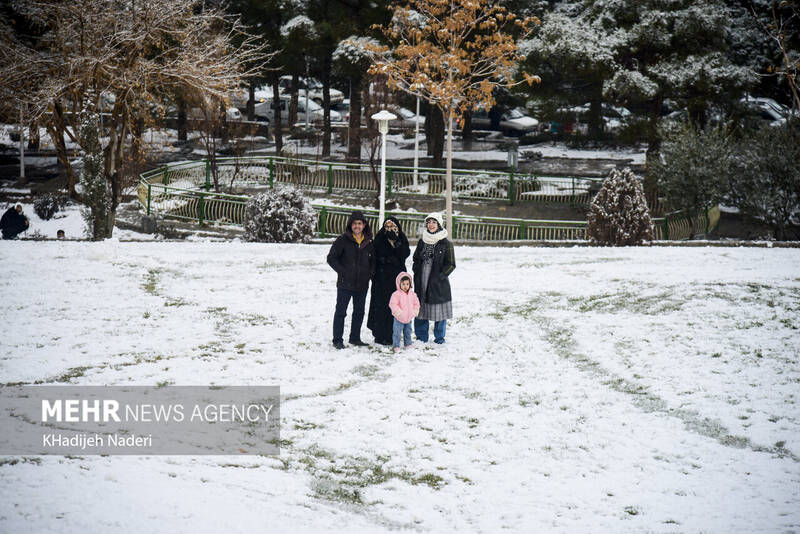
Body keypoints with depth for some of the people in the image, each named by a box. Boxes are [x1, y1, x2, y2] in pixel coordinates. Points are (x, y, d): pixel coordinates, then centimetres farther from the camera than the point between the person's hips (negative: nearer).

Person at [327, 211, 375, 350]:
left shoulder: (369, 243, 8)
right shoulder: (343, 240, -5)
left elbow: (373, 261, 21)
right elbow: (331, 258, -5)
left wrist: (370, 273, 5)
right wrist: (342, 271, -12)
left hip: (362, 285, 5)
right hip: (345, 284, -5)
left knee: (359, 312, 13)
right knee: (340, 312, -2)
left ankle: (355, 338, 24)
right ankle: (337, 340, 4)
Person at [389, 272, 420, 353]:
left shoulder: (412, 294, 3)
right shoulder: (396, 294, -15)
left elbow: (416, 303, 14)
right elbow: (392, 304, -19)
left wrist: (415, 310, -1)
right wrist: (398, 311, -30)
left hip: (408, 318, 5)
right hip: (399, 319, -5)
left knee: (408, 332, 18)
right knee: (397, 333, -4)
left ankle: (408, 344, 32)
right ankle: (396, 346, 5)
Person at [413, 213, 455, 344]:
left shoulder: (445, 243, -3)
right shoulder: (422, 241, 11)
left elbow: (451, 264, -3)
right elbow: (416, 259, 19)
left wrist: (440, 276, -11)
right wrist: (417, 274, 6)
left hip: (438, 284, -4)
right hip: (421, 283, 4)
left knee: (440, 312, -1)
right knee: (420, 310, 5)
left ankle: (439, 338, 12)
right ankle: (421, 337, 16)